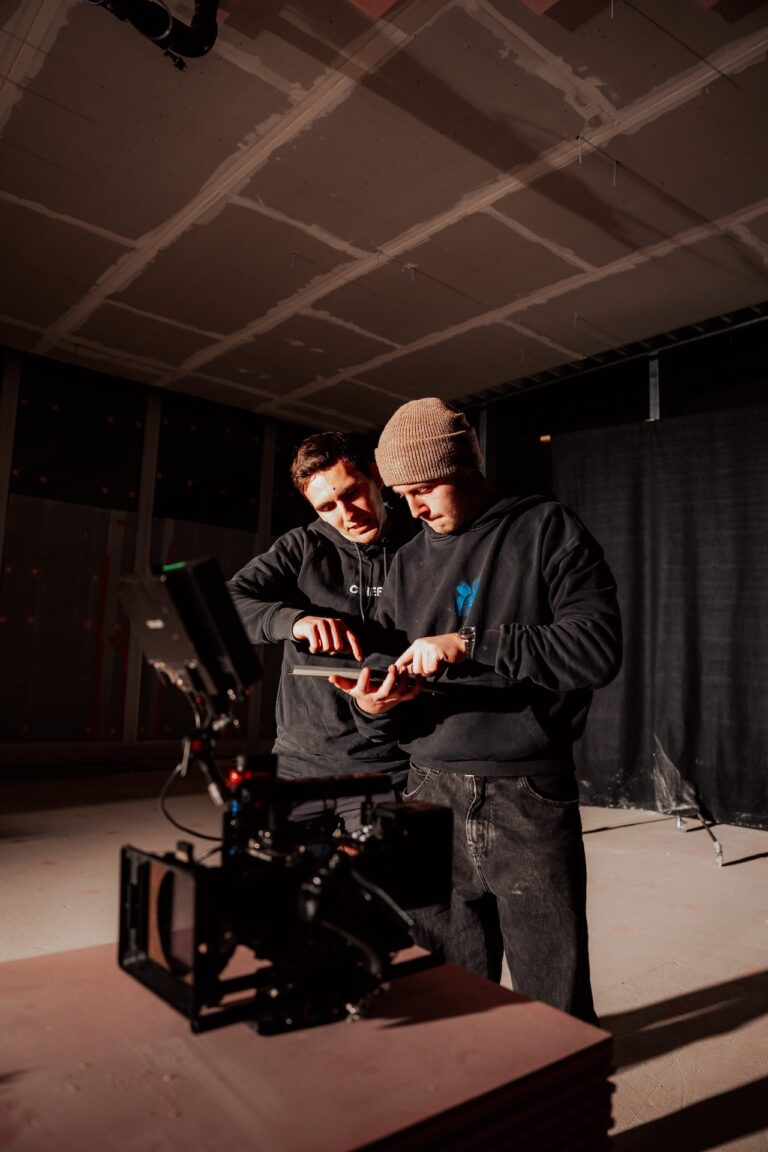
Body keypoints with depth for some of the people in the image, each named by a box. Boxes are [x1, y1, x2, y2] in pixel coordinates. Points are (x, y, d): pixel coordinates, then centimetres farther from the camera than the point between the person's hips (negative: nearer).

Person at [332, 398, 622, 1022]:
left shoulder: (546, 529, -1)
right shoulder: (410, 561, 12)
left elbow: (598, 644, -14)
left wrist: (470, 645, -20)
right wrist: (377, 706, -11)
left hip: (529, 802, -3)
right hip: (433, 793, 4)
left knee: (557, 1007, 9)